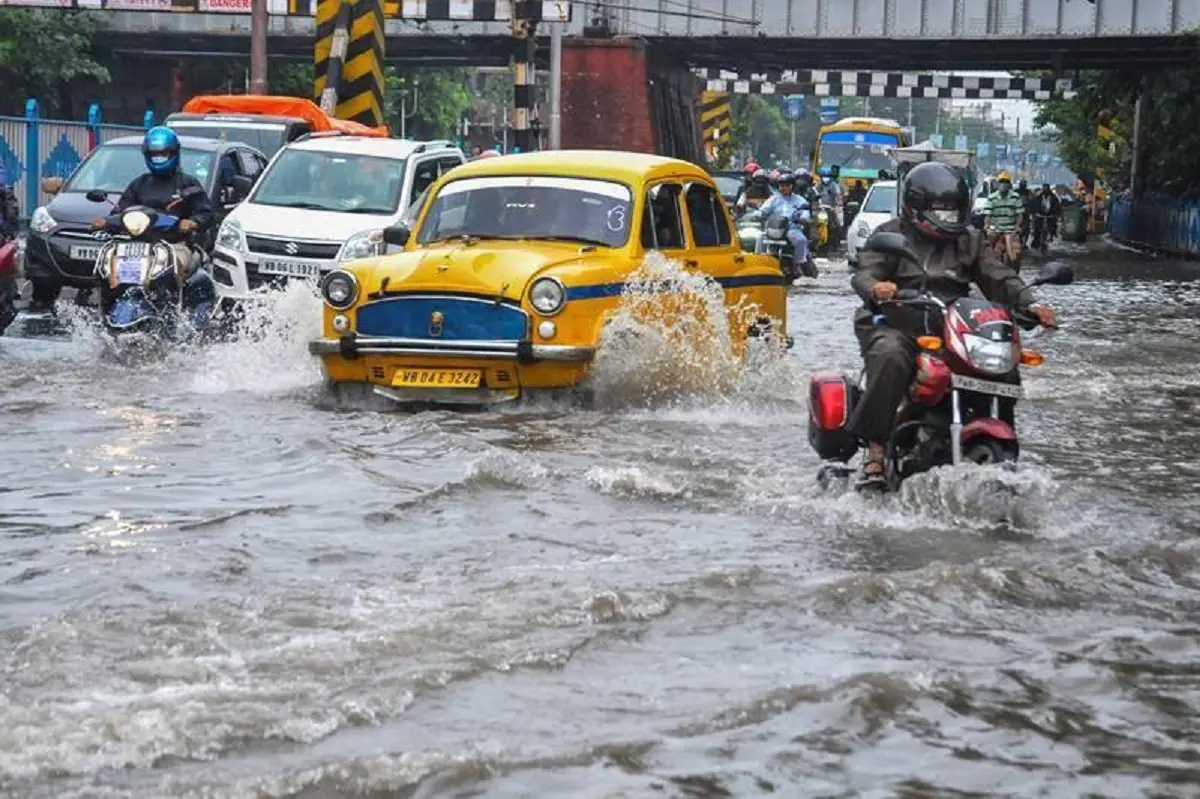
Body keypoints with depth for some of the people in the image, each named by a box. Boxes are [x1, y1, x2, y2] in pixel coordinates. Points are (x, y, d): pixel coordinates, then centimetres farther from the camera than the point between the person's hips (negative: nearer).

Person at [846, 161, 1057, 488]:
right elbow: (864, 273, -5)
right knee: (891, 358, -38)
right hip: (897, 325, -4)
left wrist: (1029, 305, -7)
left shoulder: (970, 241, 22)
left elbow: (998, 278, 12)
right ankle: (875, 449, -32)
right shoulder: (890, 235, 9)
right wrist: (875, 288, -31)